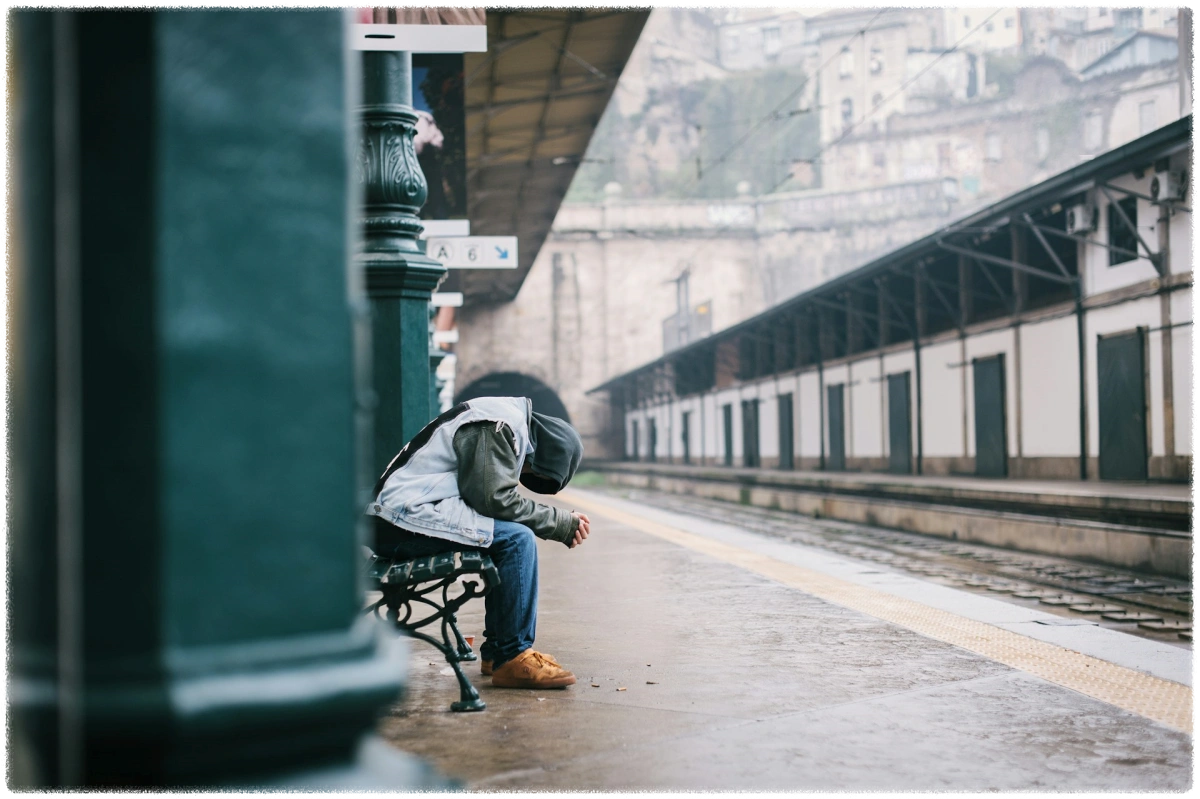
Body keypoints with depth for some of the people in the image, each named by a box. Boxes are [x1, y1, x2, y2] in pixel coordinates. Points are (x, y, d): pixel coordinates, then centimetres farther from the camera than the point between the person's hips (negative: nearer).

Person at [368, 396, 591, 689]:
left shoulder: (506, 422, 18)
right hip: (403, 519, -10)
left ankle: (496, 651, 13)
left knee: (508, 540, 11)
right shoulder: (496, 426, -13)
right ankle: (512, 658, -12)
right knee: (517, 539, -17)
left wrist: (563, 524, 3)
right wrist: (561, 522, -9)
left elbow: (490, 497, 14)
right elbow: (496, 498, -19)